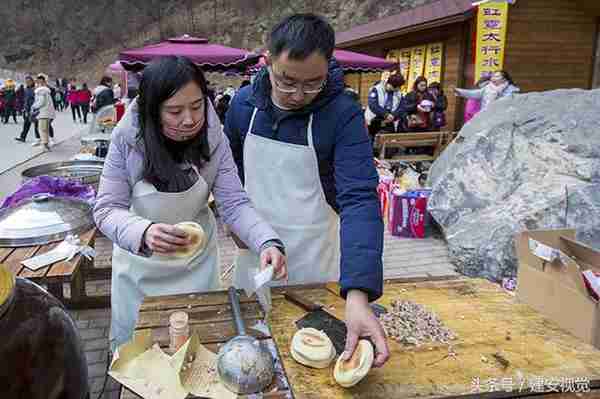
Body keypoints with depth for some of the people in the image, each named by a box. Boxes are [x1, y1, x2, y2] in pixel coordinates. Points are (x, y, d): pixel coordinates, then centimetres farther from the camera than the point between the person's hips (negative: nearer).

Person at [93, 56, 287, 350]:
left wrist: (268, 242, -37)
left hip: (197, 263, 1)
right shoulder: (127, 138, -23)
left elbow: (234, 204, -19)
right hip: (139, 265, 0)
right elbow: (107, 209, -21)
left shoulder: (212, 138, -19)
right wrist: (143, 232, -43)